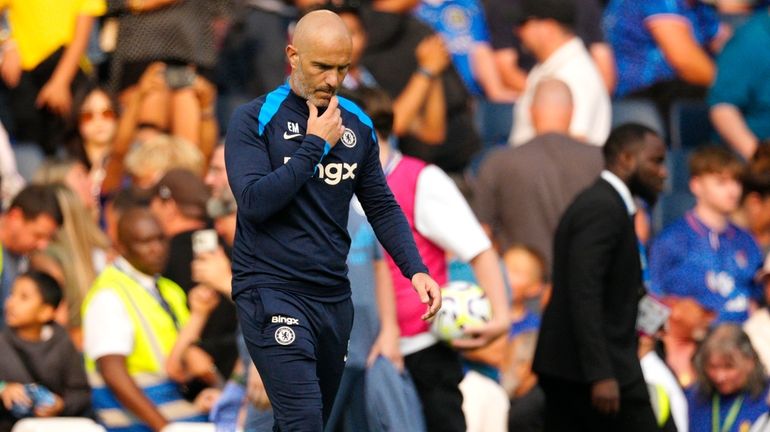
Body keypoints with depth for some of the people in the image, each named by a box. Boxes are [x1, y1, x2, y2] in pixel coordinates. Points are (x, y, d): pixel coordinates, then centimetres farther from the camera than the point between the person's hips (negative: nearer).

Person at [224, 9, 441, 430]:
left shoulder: (357, 124, 10)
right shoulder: (254, 120, -6)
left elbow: (381, 206, 16)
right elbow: (254, 202, -17)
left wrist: (415, 269, 1)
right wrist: (315, 144, -16)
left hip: (334, 296, 6)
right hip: (271, 290, -6)